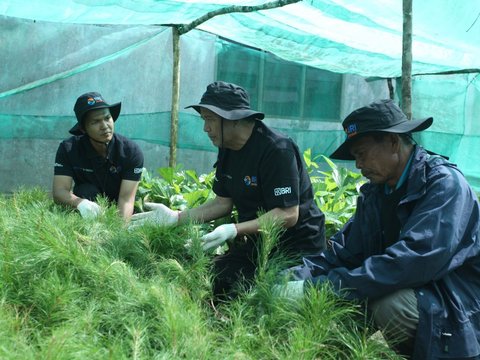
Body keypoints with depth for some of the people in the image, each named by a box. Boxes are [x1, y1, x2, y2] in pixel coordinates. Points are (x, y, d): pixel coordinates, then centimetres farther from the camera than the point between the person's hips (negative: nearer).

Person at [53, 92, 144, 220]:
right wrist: (80, 202, -49)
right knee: (87, 191, -29)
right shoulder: (68, 149, -16)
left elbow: (126, 198, -26)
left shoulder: (131, 151, -20)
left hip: (118, 210, 1)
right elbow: (59, 191, -26)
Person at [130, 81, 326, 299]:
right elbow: (224, 203, 10)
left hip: (296, 248, -7)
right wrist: (175, 217, 0)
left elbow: (288, 215, -25)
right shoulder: (227, 149, 5)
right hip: (255, 244, 8)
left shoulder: (277, 149, -22)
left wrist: (234, 230, -34)